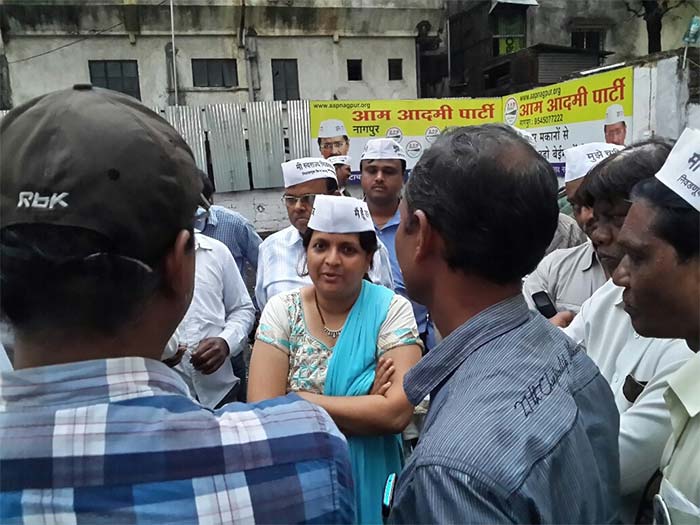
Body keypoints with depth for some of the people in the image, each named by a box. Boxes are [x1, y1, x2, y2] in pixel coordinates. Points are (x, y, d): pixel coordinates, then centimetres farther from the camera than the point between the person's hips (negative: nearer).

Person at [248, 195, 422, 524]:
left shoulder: (392, 310, -14)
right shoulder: (282, 310, -9)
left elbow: (396, 413, -24)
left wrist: (299, 401, -21)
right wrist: (366, 407, -22)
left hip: (368, 479, -1)